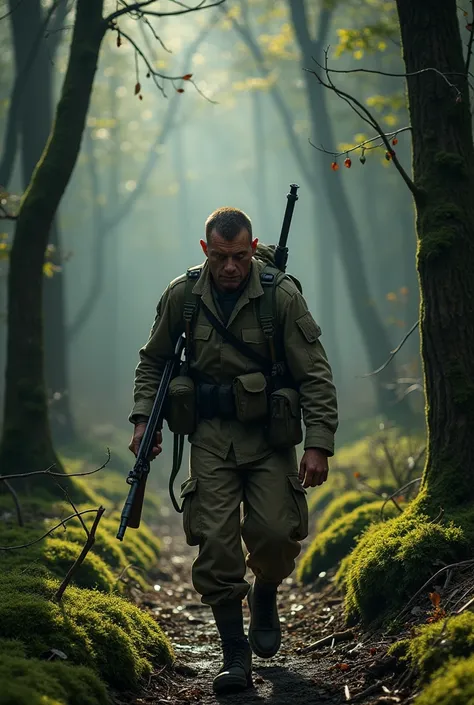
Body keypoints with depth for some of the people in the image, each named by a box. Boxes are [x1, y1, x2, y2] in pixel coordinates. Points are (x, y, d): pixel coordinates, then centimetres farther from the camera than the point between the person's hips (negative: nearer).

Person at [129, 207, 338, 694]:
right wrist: (144, 418, 2)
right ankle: (235, 655, 2)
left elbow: (316, 375, -7)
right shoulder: (182, 296, -2)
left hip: (268, 433, -1)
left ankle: (265, 597, 24)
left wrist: (318, 445, -13)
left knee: (276, 532, -12)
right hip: (211, 434, 2)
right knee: (215, 540, -8)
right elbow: (153, 360, 14)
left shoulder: (282, 296, -10)